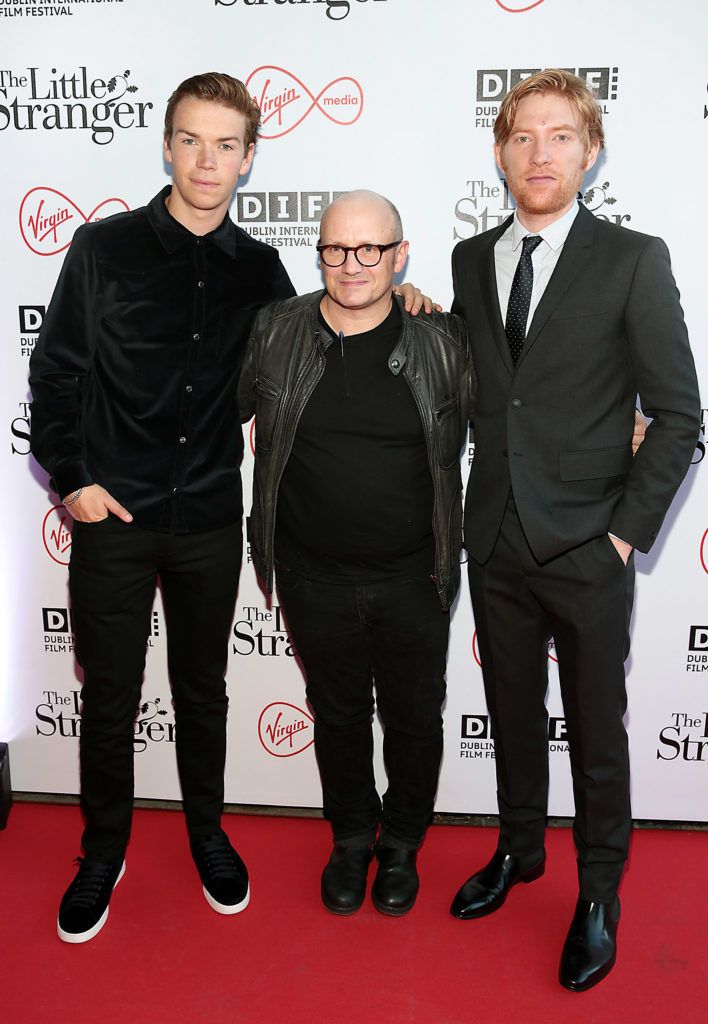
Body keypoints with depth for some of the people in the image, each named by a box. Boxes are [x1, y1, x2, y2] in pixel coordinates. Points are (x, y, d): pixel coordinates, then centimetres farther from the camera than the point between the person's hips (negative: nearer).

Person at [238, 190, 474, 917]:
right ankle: (351, 835, 43)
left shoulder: (442, 341, -7)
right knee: (337, 713, 18)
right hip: (315, 579, 1)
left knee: (414, 715, 15)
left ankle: (401, 841, 42)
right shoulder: (273, 332, -3)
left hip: (414, 579, 0)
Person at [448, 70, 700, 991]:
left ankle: (599, 893, 31)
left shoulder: (632, 260, -6)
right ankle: (519, 850, 41)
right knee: (512, 713, 19)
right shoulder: (470, 259, 7)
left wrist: (630, 530, -10)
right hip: (495, 542, 4)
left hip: (588, 548, -3)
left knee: (597, 729, 10)